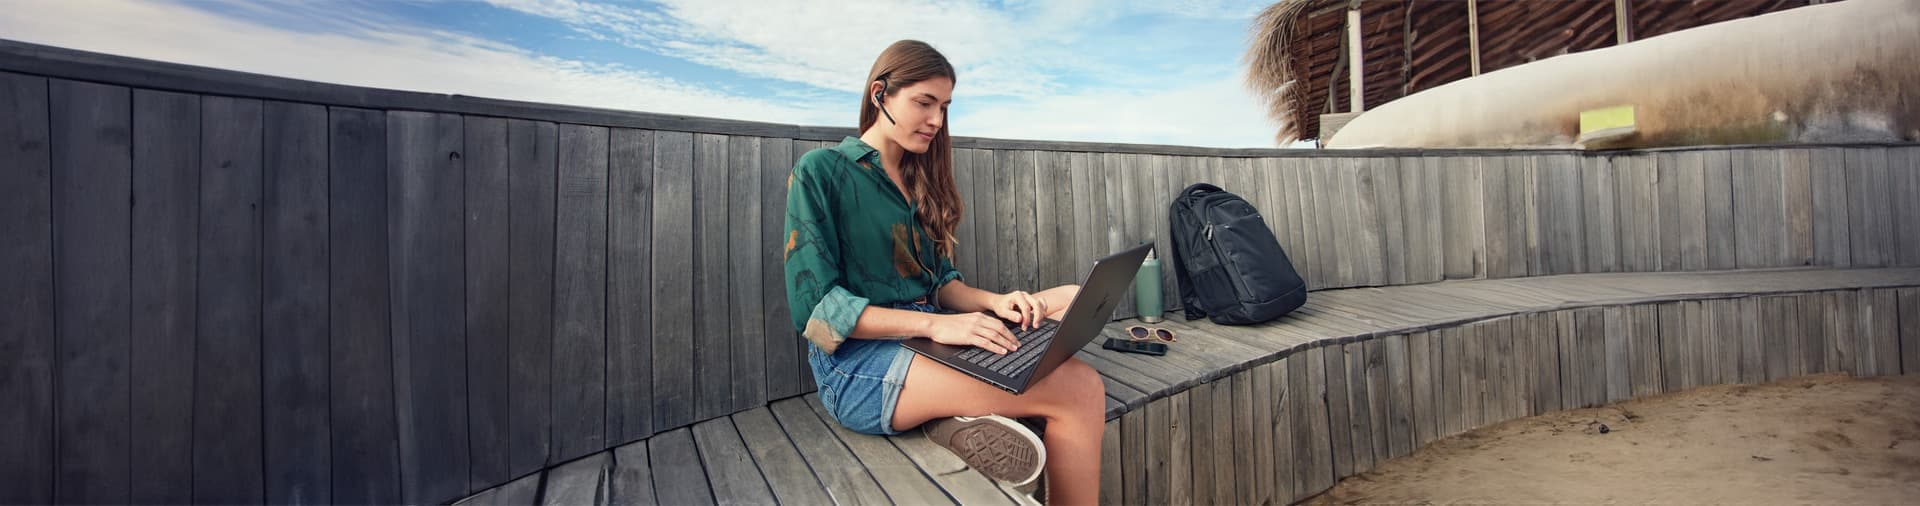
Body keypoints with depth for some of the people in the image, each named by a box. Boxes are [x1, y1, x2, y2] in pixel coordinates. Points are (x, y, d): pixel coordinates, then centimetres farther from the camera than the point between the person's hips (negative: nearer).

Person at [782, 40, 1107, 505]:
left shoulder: (919, 180, 18)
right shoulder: (820, 171, -3)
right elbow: (815, 306, -12)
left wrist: (992, 302, -5)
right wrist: (934, 324, -22)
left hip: (928, 340, 8)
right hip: (857, 360, -8)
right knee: (1080, 391, -25)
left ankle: (962, 418, -25)